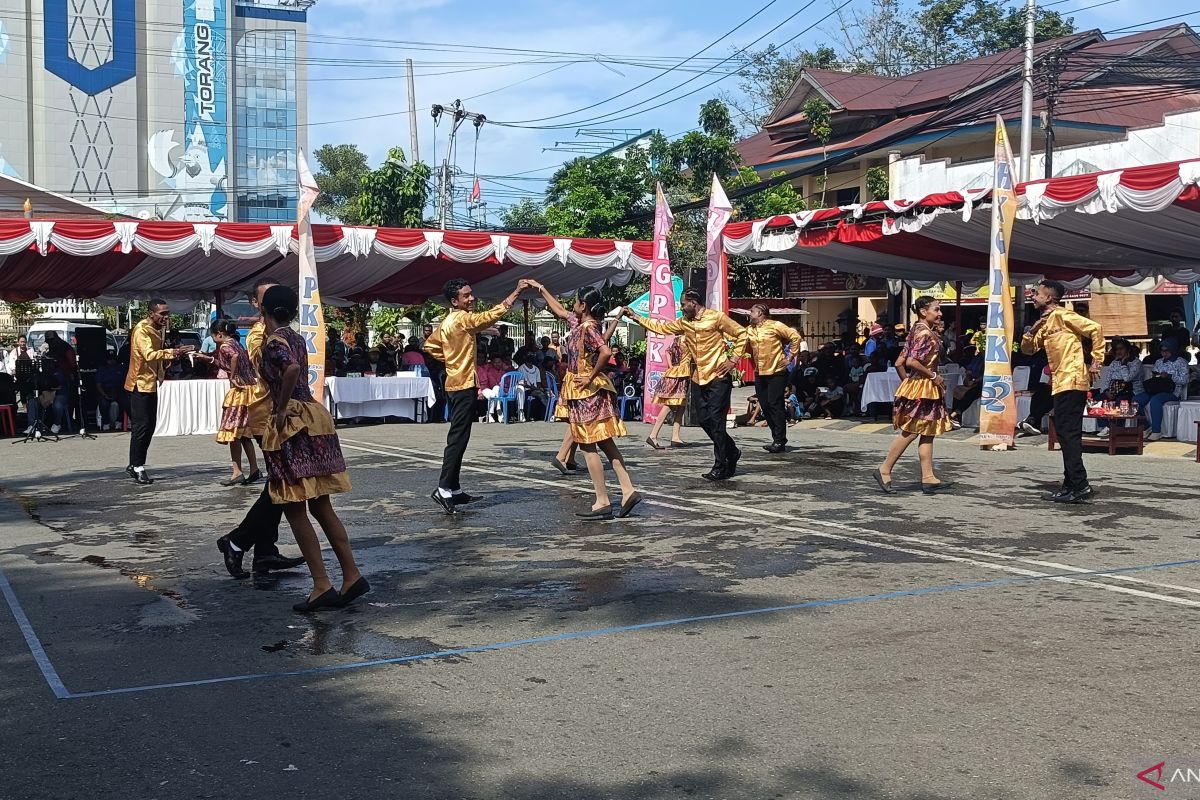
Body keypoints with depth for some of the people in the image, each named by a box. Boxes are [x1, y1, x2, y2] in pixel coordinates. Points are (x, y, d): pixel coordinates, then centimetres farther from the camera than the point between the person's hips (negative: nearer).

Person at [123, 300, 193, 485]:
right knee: (141, 426, -8)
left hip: (151, 384, 9)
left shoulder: (157, 330, 13)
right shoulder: (141, 330, -16)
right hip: (140, 384, -9)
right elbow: (149, 354, -30)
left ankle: (134, 466, 19)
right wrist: (173, 352, -37)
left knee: (149, 427, 10)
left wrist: (169, 358, 5)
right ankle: (137, 467, -2)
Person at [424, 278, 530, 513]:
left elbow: (430, 345, 23)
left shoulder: (447, 322, 14)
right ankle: (443, 489, -15)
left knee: (457, 438, 12)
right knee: (458, 438, -11)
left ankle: (454, 489, 16)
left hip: (456, 384, 10)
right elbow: (490, 315, -23)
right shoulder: (462, 319, -14)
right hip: (464, 385, -10)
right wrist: (516, 292, -21)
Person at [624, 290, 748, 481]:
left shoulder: (716, 317, -10)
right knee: (705, 421, 8)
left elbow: (741, 333, -6)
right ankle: (731, 452, 27)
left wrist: (733, 359, -10)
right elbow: (661, 327, 16)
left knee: (716, 420, -8)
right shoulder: (684, 322, 9)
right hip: (702, 378, 7)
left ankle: (720, 467, -2)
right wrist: (636, 317, 13)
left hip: (719, 377, -7)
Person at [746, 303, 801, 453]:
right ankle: (778, 438, 13)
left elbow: (795, 336, -8)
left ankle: (779, 441, -5)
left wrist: (791, 357, -8)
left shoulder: (775, 326, -8)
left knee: (775, 405, -9)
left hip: (776, 372, -7)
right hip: (759, 374, 7)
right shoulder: (749, 330, 11)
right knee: (765, 407, 5)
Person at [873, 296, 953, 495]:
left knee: (928, 433, 8)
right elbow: (911, 361, -25)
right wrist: (933, 375, -17)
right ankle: (885, 470, 0)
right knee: (910, 432, -5)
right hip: (921, 388, -10)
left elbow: (899, 363, 13)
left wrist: (907, 382, 16)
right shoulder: (925, 333, -14)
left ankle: (928, 478, 8)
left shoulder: (917, 331, 14)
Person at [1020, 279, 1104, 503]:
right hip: (1061, 384, 10)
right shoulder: (1045, 323, 18)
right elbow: (1027, 349, 16)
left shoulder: (1062, 315, -8)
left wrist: (1096, 362, -13)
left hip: (1071, 382, -10)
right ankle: (1071, 485, 17)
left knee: (1069, 434, -11)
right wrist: (1032, 330, -2)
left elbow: (1095, 329, -13)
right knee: (1066, 434, 12)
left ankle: (1080, 486, -11)